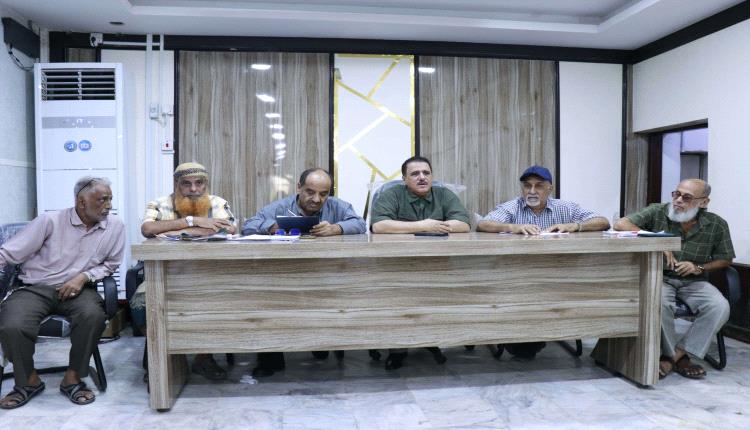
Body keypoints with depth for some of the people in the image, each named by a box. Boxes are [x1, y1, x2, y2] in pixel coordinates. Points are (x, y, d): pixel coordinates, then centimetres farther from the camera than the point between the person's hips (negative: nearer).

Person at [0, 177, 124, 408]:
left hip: (78, 288, 1)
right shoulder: (50, 221, -7)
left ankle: (72, 378, -8)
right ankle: (29, 380, 2)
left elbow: (110, 264, 7)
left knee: (93, 316, -32)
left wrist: (84, 277, -10)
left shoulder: (115, 226, -2)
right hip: (34, 288, 0)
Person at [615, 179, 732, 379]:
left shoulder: (717, 225, -2)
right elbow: (621, 224, -16)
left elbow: (725, 259, 10)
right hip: (660, 278, -2)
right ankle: (679, 357, -10)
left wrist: (699, 268, -11)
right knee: (659, 304, -35)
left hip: (694, 281, 2)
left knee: (720, 307, -26)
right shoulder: (657, 212, -7)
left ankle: (673, 357, -14)